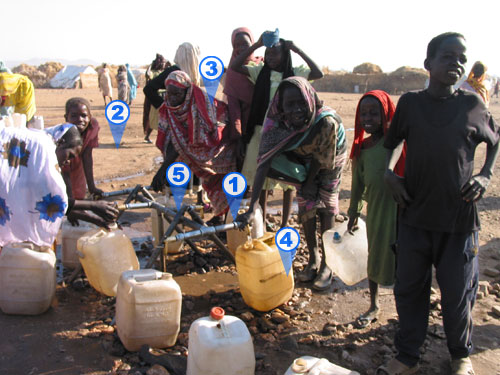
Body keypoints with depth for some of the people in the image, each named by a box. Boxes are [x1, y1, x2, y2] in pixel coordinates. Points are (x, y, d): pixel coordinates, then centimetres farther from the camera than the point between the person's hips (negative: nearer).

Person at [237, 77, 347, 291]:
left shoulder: (325, 122, -42)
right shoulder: (277, 125, -34)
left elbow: (322, 159, -25)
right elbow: (264, 163, -39)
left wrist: (309, 183, -11)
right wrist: (252, 207, -44)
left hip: (330, 161, -2)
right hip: (303, 161, 3)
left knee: (326, 209, -2)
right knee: (305, 207, 4)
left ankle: (325, 264, 13)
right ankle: (313, 259, 23)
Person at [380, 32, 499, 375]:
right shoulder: (410, 103, 0)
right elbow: (394, 140, 16)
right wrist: (390, 171, 0)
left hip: (459, 219, -1)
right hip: (415, 216, 1)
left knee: (457, 294, 9)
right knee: (409, 289, 10)